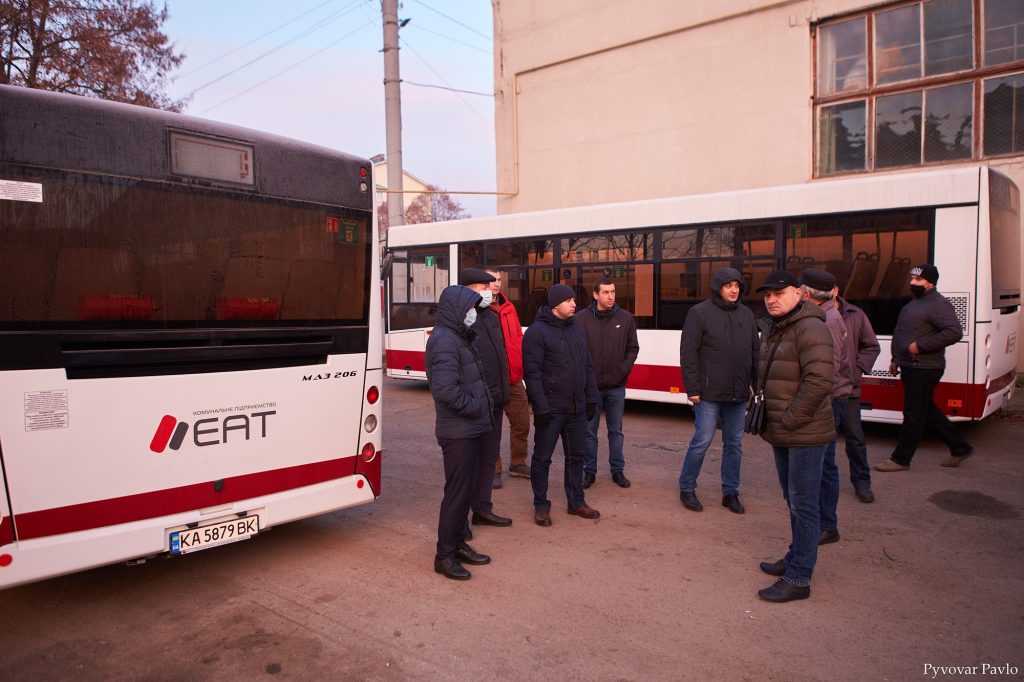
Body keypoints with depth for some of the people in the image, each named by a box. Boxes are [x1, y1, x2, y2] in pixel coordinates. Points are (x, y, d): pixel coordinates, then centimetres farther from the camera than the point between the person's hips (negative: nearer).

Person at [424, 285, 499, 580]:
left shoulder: (458, 339, 16)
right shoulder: (444, 341, -17)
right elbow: (446, 390, -26)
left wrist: (485, 405, 6)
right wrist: (477, 407, -16)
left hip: (472, 431, 10)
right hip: (458, 433, -10)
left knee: (468, 489, 18)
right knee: (457, 492, -1)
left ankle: (458, 544, 31)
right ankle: (445, 555, 11)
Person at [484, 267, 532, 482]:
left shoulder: (508, 308, 12)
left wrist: (520, 364, 5)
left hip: (514, 377, 6)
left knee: (522, 423, 14)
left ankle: (517, 464, 32)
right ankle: (493, 470, 20)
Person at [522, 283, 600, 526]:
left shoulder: (576, 328, 11)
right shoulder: (537, 332, -11)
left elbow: (587, 367, 15)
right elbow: (532, 373, -16)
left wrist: (591, 399, 11)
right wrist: (541, 407, -19)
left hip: (577, 408, 7)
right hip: (551, 409, -6)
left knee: (576, 456, 15)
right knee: (542, 458, 5)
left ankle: (576, 501, 29)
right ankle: (541, 506, 18)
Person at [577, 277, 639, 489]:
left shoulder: (625, 318, 1)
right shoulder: (582, 319, -7)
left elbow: (633, 348, 6)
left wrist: (624, 369, -5)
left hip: (616, 386, 2)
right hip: (590, 386, -2)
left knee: (616, 431, 13)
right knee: (589, 431, 8)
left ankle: (617, 470, 25)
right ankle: (589, 470, 20)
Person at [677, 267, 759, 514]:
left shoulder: (746, 314, 10)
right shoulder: (700, 312, -6)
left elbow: (756, 351, 15)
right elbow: (688, 353, -8)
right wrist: (692, 389, -11)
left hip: (738, 394, 5)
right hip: (709, 393, -5)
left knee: (734, 443, 11)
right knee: (702, 441, -1)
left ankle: (730, 492, 24)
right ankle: (686, 489, 16)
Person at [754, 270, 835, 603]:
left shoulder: (809, 328, -16)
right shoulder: (771, 329, 13)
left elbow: (819, 380, -25)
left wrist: (790, 420, -20)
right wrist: (768, 419, 13)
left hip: (804, 435, -9)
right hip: (781, 435, 9)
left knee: (803, 505, -2)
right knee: (793, 501, 21)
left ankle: (798, 579, 5)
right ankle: (796, 557, 36)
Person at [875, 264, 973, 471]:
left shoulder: (938, 304, -14)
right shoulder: (915, 303, 17)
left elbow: (954, 332, -25)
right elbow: (901, 333, 25)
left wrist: (920, 345, -24)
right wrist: (896, 359, 22)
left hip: (923, 370, -10)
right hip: (911, 368, 10)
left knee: (914, 415, -1)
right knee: (928, 412, 18)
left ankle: (900, 459, 6)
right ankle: (959, 448, 31)